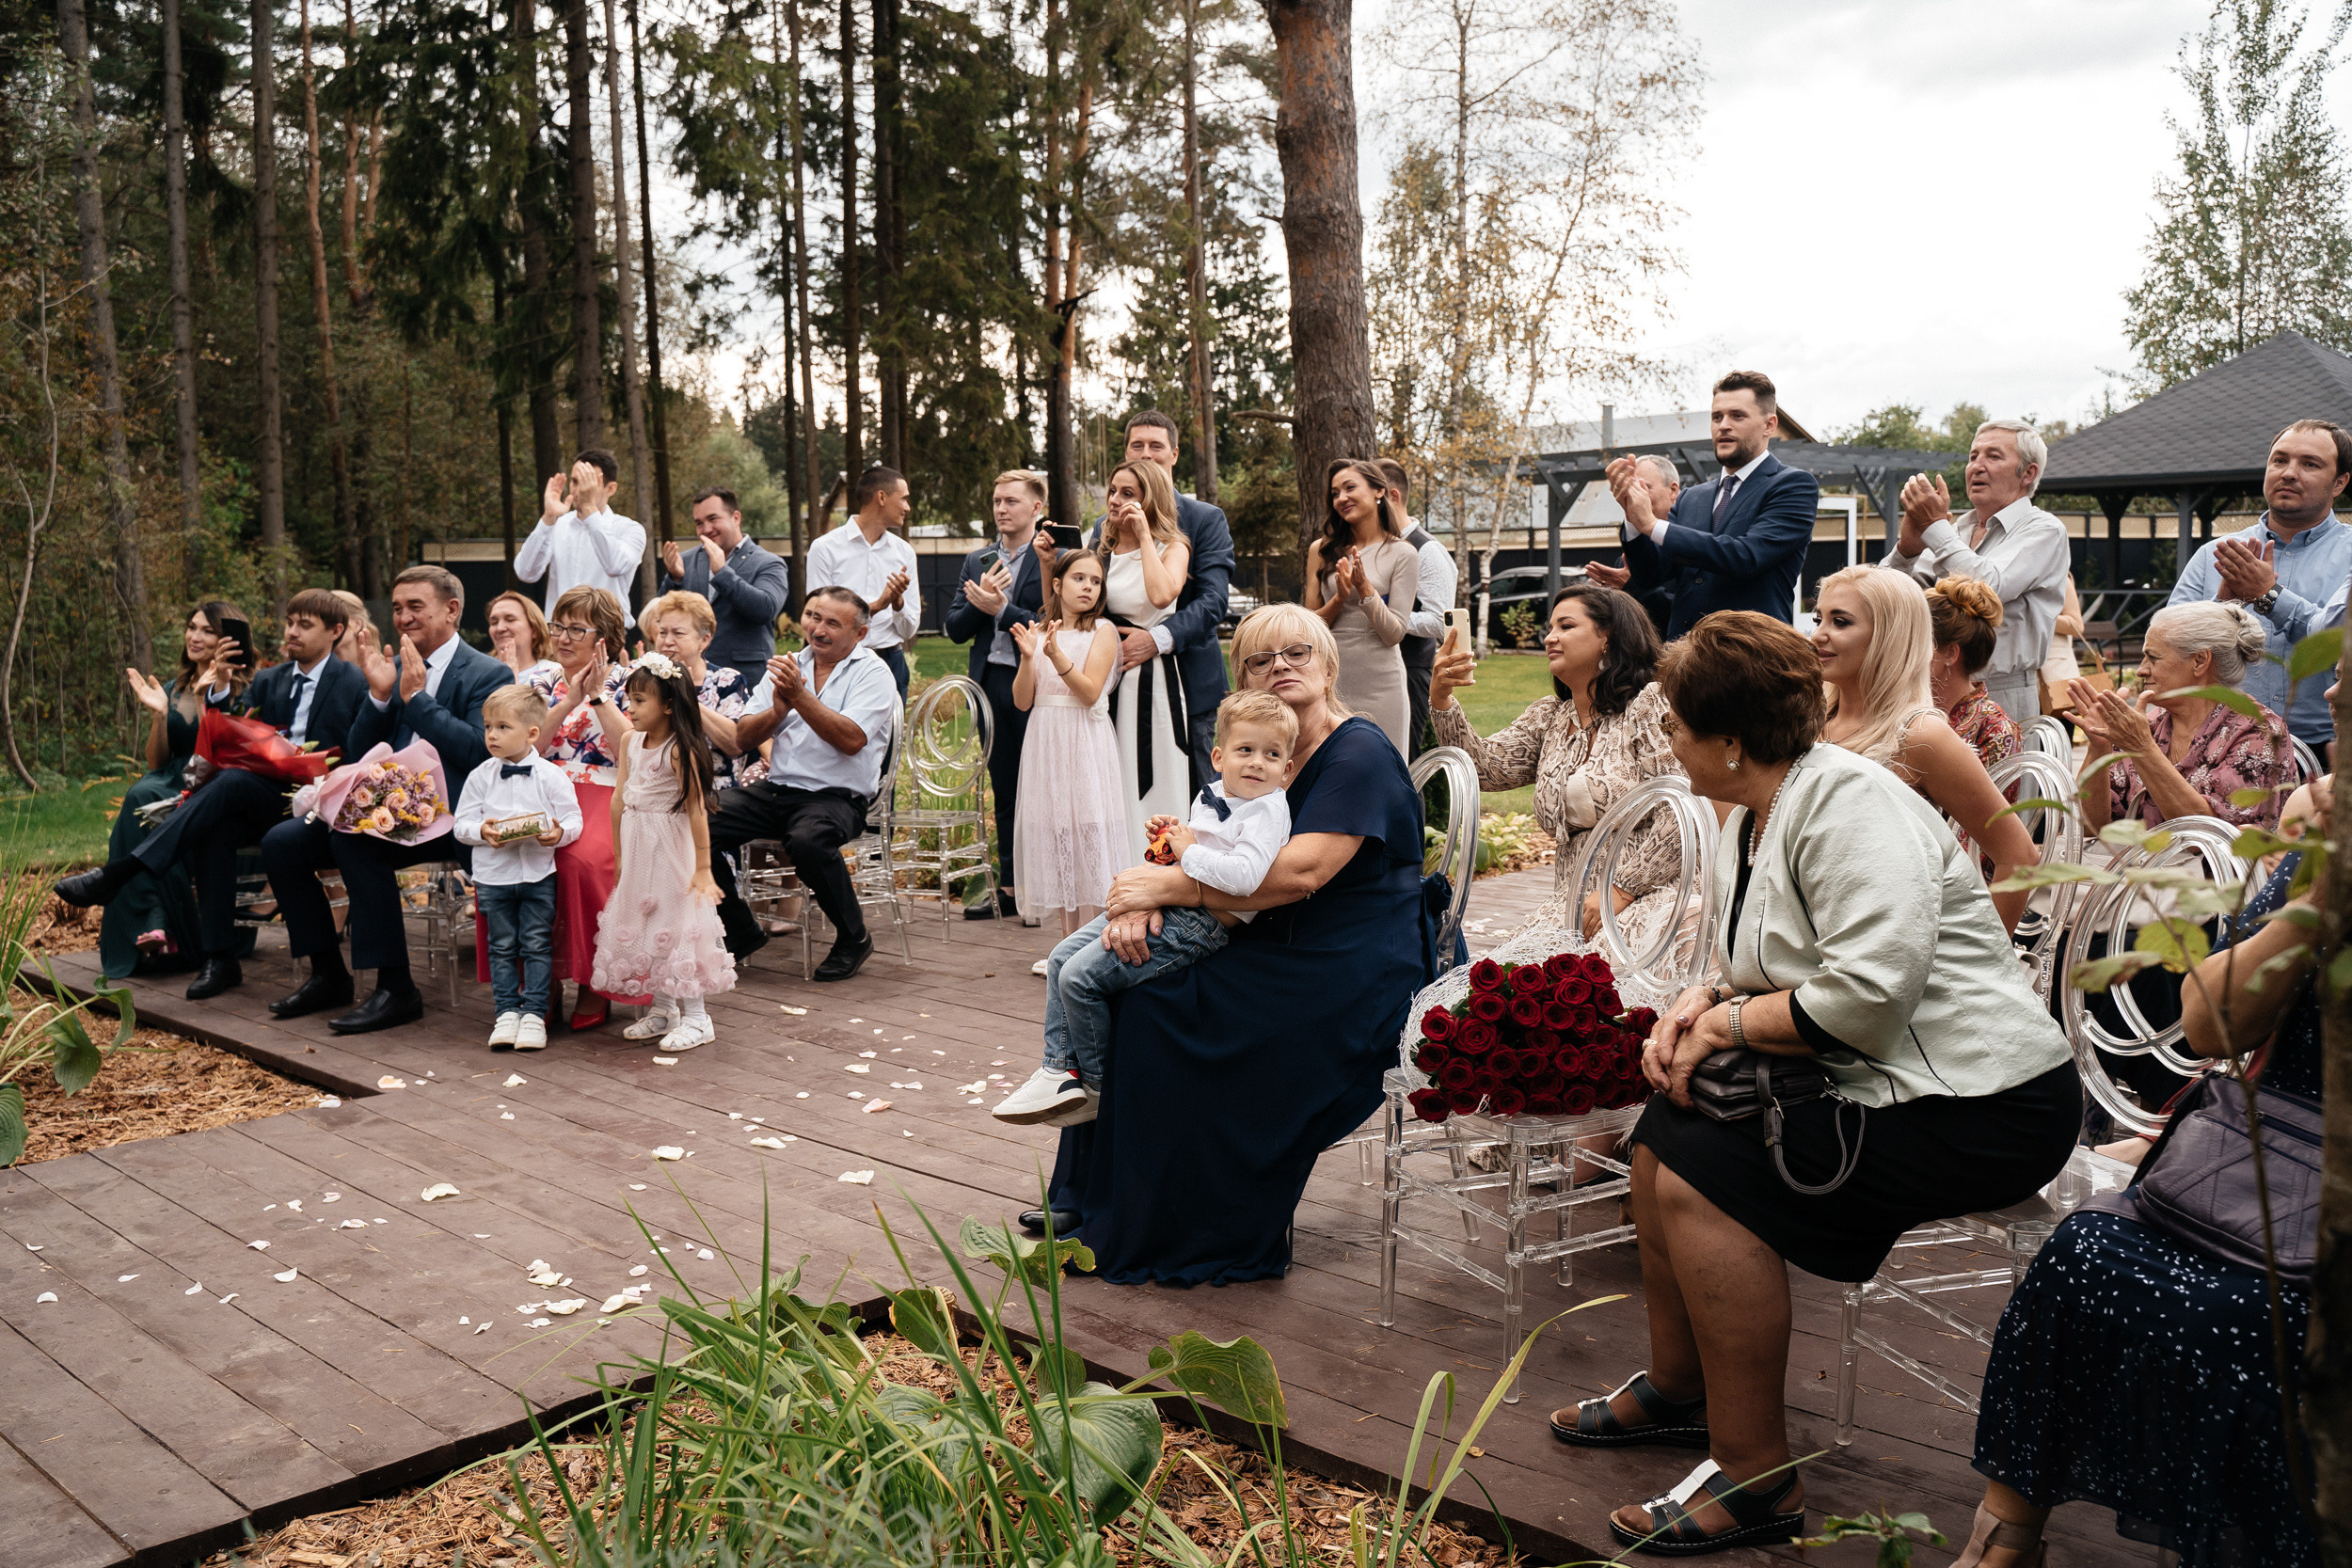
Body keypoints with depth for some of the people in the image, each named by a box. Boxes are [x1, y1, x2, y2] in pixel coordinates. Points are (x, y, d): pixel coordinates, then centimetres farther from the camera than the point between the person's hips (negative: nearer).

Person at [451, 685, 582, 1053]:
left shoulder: (550, 775, -3)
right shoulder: (480, 777, 3)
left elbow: (573, 819, -1)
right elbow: (461, 825, 3)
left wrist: (559, 833, -23)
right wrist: (481, 832, -18)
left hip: (538, 873, -2)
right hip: (493, 874, 2)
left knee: (537, 945, 2)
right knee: (502, 946, 8)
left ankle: (534, 1014, 8)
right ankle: (507, 1012, 16)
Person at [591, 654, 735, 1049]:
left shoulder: (680, 752, -18)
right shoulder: (632, 744, 4)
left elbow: (697, 811, -19)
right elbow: (619, 799, 10)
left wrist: (703, 869, -19)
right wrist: (618, 855, 12)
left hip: (670, 849, -8)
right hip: (636, 848, 8)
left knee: (676, 926, -3)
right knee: (643, 925, 13)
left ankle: (695, 1018, 6)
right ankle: (662, 1009, 27)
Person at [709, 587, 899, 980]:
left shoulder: (872, 673, -1)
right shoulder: (787, 667, 15)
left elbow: (851, 740, -18)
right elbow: (742, 737, 9)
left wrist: (801, 696, -21)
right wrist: (778, 710, -10)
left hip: (839, 797, -5)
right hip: (776, 789, 6)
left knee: (807, 841, -38)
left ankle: (854, 938, -11)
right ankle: (742, 932, 5)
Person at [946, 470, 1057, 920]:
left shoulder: (1054, 557, -4)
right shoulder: (977, 561, 15)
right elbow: (955, 629, 10)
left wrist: (1000, 608, -13)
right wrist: (981, 601, -7)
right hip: (990, 684, 6)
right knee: (1004, 791, 11)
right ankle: (1010, 887, 19)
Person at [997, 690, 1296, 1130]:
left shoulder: (1267, 811, -14)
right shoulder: (1209, 797, 13)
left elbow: (1244, 876, -29)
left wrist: (1189, 851, -17)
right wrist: (1168, 838, 7)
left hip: (1197, 927, -10)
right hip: (1160, 910, 10)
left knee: (1080, 976, -14)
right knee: (1062, 957, 9)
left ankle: (1098, 1086, 3)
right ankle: (1061, 1070, 11)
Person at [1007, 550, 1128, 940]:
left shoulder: (1103, 630, -2)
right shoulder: (1041, 631, 9)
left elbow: (1090, 692, -13)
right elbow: (1022, 700, 4)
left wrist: (1056, 655, -24)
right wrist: (1028, 657, -12)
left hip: (1085, 743, -4)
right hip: (1045, 743, 4)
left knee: (1087, 834, -6)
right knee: (1053, 838, 6)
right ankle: (1069, 943, 15)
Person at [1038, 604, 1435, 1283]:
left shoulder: (1359, 754, -13)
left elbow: (1302, 872, -24)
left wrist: (1172, 884, -21)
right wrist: (1143, 901, -16)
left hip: (1349, 976, -8)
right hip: (1279, 954, 8)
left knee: (1160, 1018, -19)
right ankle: (1091, 1200, 4)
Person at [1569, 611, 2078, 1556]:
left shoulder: (1850, 804, -19)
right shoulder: (1753, 819, 12)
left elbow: (1870, 992, -29)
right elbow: (1783, 977, 18)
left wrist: (1728, 1023, -17)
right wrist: (1703, 1005, -2)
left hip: (1978, 1106, -10)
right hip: (1879, 1088, 10)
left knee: (1699, 1172, -20)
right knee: (1662, 1131, 10)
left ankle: (1756, 1478, -10)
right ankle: (1677, 1388, 27)